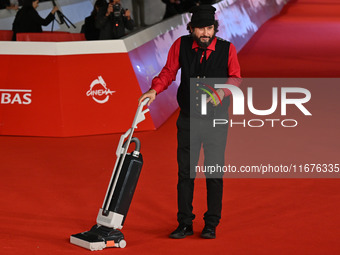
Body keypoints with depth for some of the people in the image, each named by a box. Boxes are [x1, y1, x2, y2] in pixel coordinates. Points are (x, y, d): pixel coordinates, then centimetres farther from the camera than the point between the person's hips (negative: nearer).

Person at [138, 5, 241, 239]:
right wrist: (155, 90, -11)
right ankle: (185, 224, 15)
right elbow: (169, 72, 5)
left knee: (214, 173, 3)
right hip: (188, 120, 2)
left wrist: (222, 91, -23)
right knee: (185, 172, 5)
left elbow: (236, 78, -4)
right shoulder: (181, 45, -3)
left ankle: (211, 224, 14)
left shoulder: (227, 49, -7)